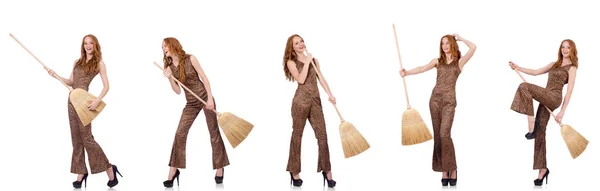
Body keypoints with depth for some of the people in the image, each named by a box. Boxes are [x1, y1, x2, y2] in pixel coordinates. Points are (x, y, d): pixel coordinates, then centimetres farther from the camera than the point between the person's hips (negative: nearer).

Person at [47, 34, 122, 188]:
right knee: (76, 139, 7)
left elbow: (106, 86, -7)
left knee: (86, 138, -8)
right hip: (72, 100, 6)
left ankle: (110, 170, -2)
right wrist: (56, 75, 7)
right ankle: (81, 173, 11)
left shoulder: (99, 63, -2)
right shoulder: (78, 62, 15)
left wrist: (97, 101, -20)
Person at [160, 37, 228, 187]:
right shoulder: (170, 67, 2)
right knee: (180, 133, -7)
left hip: (205, 97, -4)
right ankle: (173, 171, -3)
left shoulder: (190, 59, -9)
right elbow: (178, 91, 2)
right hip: (191, 102, 4)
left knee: (214, 132, 1)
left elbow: (204, 78, -8)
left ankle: (219, 169, 11)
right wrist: (170, 78, -14)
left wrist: (210, 98, -15)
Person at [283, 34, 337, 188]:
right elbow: (301, 79, -12)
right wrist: (307, 62, -9)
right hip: (301, 100, -4)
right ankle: (295, 172, 10)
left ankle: (326, 170, 2)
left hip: (315, 100, 4)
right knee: (297, 135, 2)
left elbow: (321, 79, 11)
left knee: (322, 135, -3)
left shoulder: (314, 60, 16)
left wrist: (330, 94, -1)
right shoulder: (291, 62, 2)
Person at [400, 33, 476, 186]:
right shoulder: (437, 61, 13)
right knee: (438, 135, 2)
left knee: (444, 133, -17)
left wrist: (460, 39, 7)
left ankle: (452, 169, -8)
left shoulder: (460, 61, 6)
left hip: (449, 100, -4)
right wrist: (407, 73, -17)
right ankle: (443, 170, 6)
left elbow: (473, 48, -7)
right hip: (435, 98, 4)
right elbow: (423, 68, -1)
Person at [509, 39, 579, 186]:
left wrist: (562, 112, -12)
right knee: (540, 133, 1)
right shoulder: (554, 64, 23)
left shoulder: (572, 68, 1)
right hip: (546, 99, 7)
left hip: (554, 98, -7)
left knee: (524, 87, -25)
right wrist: (518, 68, 16)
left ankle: (532, 127, -23)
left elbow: (569, 91, -6)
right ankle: (543, 170, 5)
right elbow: (536, 72, 26)